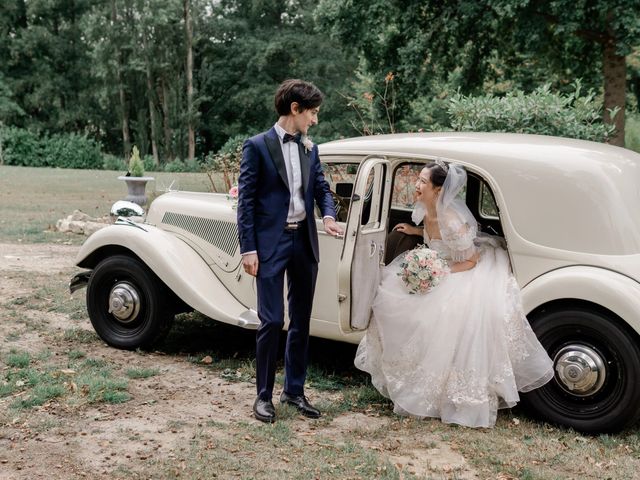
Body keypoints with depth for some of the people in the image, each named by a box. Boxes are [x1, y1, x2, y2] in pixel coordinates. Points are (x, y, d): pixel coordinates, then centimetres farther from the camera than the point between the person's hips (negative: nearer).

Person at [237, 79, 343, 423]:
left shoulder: (309, 148, 11)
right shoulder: (257, 146, -5)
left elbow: (322, 187, 15)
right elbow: (246, 200, -7)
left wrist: (328, 215, -8)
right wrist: (248, 248, -12)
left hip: (304, 243, 6)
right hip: (271, 244, -6)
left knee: (301, 321, 11)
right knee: (272, 321, -6)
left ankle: (294, 390, 24)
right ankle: (264, 395, 9)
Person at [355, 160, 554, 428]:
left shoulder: (452, 222, -34)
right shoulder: (428, 211, -10)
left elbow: (470, 261, -24)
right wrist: (415, 231, 6)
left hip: (475, 271, -9)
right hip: (442, 268, 9)